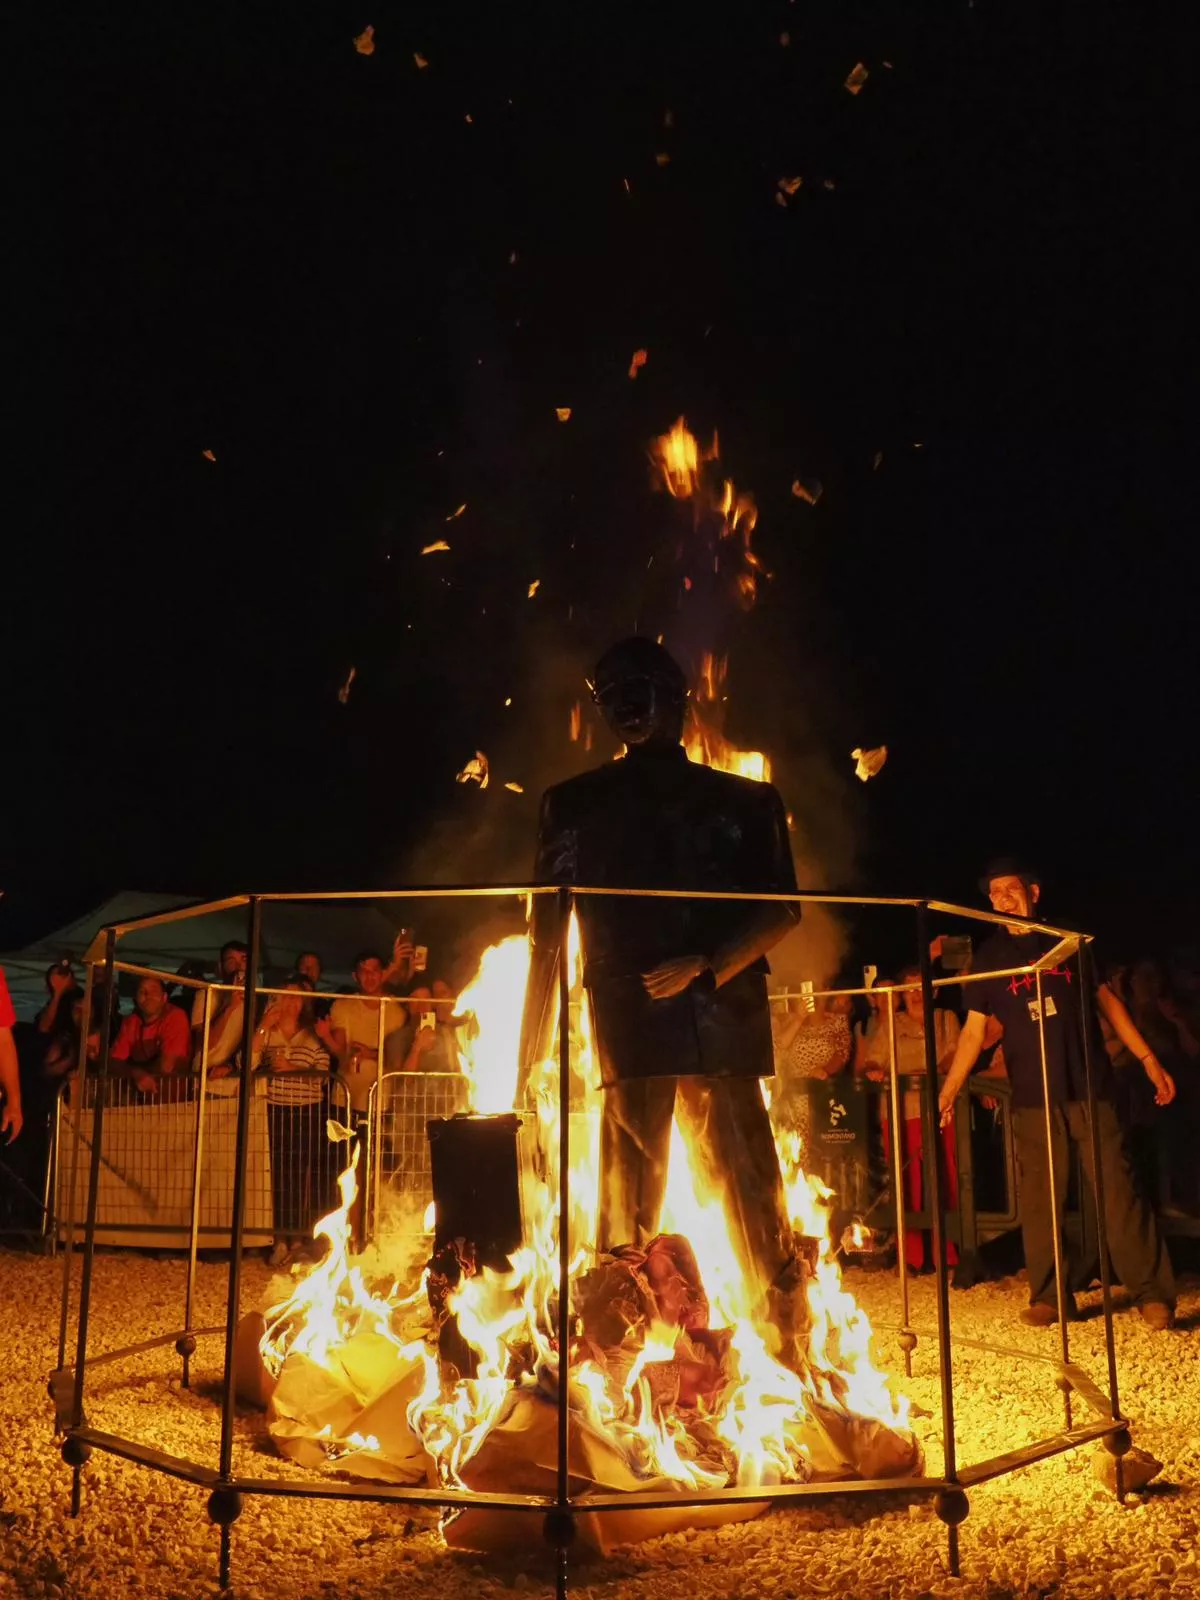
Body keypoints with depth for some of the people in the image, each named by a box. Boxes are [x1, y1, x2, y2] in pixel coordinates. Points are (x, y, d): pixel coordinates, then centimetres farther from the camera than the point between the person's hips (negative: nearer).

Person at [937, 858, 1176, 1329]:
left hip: (1089, 1087, -1)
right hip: (1032, 1097, 1)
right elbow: (974, 1030, 6)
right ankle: (1048, 1296, 12)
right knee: (1039, 1199, 2)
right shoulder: (989, 956, 6)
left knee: (1117, 1189, -4)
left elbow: (1107, 1000, 12)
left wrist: (1148, 1059, 5)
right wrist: (947, 1091, -2)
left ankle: (1153, 1292, 5)